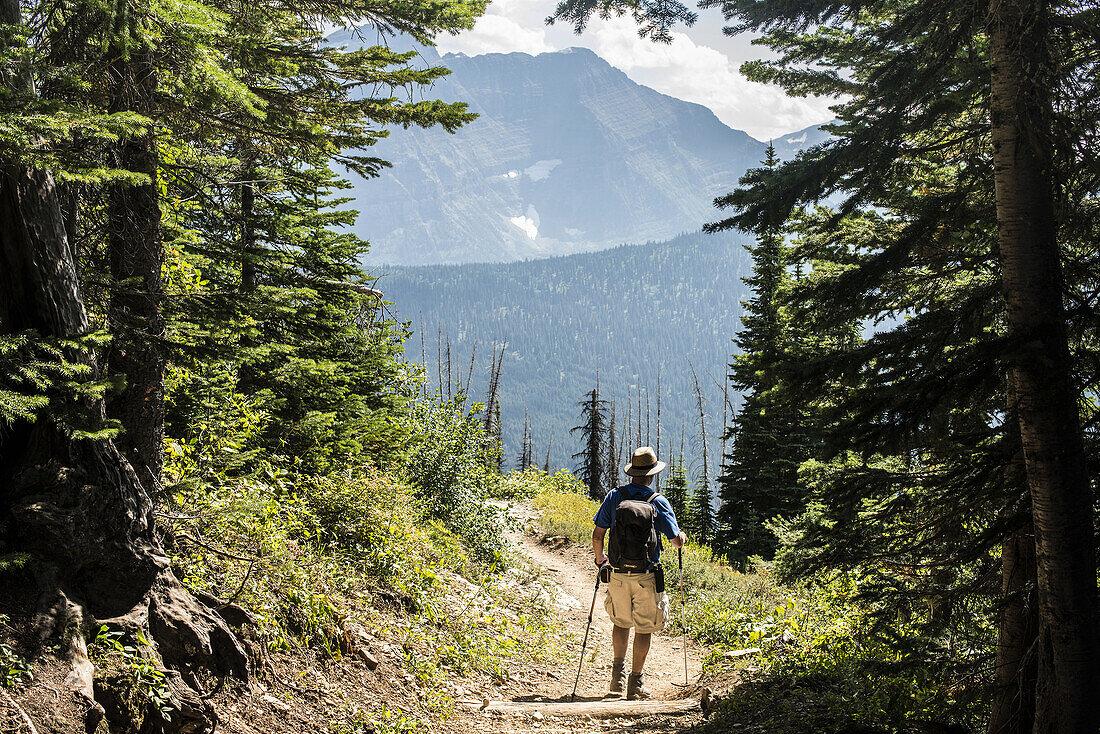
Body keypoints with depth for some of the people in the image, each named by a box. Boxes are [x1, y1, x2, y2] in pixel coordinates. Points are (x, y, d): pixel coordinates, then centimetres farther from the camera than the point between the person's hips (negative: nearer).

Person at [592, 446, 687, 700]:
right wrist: (682, 537, 18)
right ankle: (635, 682, 10)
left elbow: (597, 535, 0)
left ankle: (618, 672, 17)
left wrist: (600, 561, 17)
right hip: (646, 576, -2)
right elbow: (676, 540, -6)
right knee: (644, 627, 9)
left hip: (617, 574, 2)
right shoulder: (658, 502, -8)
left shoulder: (614, 496, -2)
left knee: (621, 622, 22)